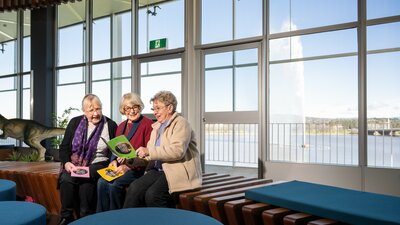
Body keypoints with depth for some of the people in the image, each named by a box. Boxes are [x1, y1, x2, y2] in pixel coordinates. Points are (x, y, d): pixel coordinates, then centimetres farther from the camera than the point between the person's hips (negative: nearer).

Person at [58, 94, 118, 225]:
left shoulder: (111, 125, 4)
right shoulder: (75, 123, 11)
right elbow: (64, 146, 10)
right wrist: (66, 162, -9)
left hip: (98, 164, -2)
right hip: (74, 164, 2)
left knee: (86, 181, -33)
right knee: (66, 179, -29)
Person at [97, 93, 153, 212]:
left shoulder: (148, 124, -6)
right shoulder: (121, 126, 19)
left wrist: (129, 165, -17)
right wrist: (115, 161, -1)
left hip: (138, 168, -6)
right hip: (121, 167, 6)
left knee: (115, 185, -27)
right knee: (102, 182, -20)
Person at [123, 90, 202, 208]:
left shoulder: (181, 123, -5)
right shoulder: (157, 126, 20)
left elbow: (177, 151, -22)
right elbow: (150, 154, 20)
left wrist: (149, 151, -22)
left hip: (178, 172, -7)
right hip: (159, 170, 7)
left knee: (153, 194, -28)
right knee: (134, 188, -18)